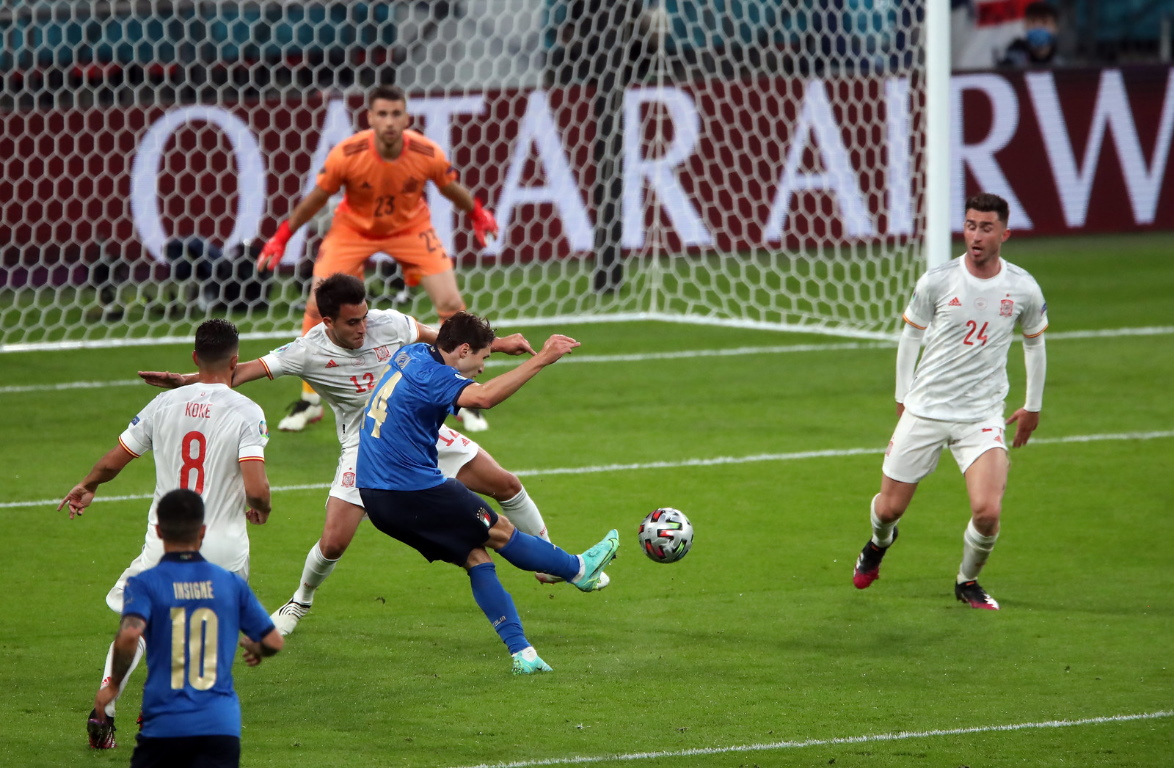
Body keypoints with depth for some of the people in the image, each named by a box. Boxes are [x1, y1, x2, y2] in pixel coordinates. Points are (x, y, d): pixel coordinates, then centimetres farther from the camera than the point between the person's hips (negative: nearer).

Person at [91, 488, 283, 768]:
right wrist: (255, 649, 36)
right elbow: (274, 641, 12)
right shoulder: (232, 584, 7)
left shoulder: (144, 583, -2)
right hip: (222, 724, 1)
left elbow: (129, 635, -21)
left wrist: (113, 685, -5)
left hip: (165, 723, -1)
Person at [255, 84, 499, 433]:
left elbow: (454, 190, -3)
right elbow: (316, 198, -12)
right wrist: (281, 237, -8)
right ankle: (309, 402, 9)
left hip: (411, 227, 1)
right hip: (353, 229, -1)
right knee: (317, 307, -10)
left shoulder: (428, 155, -27)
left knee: (451, 303, -11)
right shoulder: (346, 155, -29)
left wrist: (478, 214, 10)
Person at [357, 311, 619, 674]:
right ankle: (580, 569, 28)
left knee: (475, 556, 10)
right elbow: (483, 396, -38)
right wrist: (539, 360, -37)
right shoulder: (429, 374, -19)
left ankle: (521, 653, 6)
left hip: (375, 496, 10)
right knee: (500, 532, 9)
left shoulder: (411, 355, 10)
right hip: (413, 490, -10)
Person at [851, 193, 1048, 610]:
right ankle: (879, 543, 45)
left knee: (987, 513, -18)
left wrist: (1033, 407, 19)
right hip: (925, 411, 0)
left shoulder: (1023, 289, -5)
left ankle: (967, 581, 13)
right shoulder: (937, 281, -9)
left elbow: (1034, 342, 14)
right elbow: (910, 336, 7)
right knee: (890, 507, 6)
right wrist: (903, 397, 11)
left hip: (983, 417, 0)